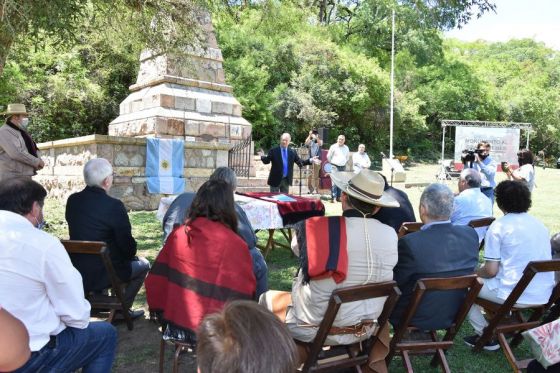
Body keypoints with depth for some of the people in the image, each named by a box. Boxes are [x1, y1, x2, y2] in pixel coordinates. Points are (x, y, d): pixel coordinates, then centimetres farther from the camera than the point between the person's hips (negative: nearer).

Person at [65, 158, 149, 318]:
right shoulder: (114, 205, -22)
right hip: (101, 275, -7)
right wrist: (130, 253, 8)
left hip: (75, 272, 7)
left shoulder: (72, 200, -2)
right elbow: (128, 247, -15)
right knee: (143, 264, 16)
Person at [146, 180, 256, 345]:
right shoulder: (235, 245, -16)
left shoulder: (178, 234, -4)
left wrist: (160, 311, 19)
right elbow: (245, 293, -8)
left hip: (173, 325, 5)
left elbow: (155, 280, 4)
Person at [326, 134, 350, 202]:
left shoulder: (346, 148, 12)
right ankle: (333, 197, -13)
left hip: (343, 167, 5)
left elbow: (348, 157, 26)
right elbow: (328, 156, 3)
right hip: (335, 166, -5)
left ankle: (338, 197, 12)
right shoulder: (333, 147, -2)